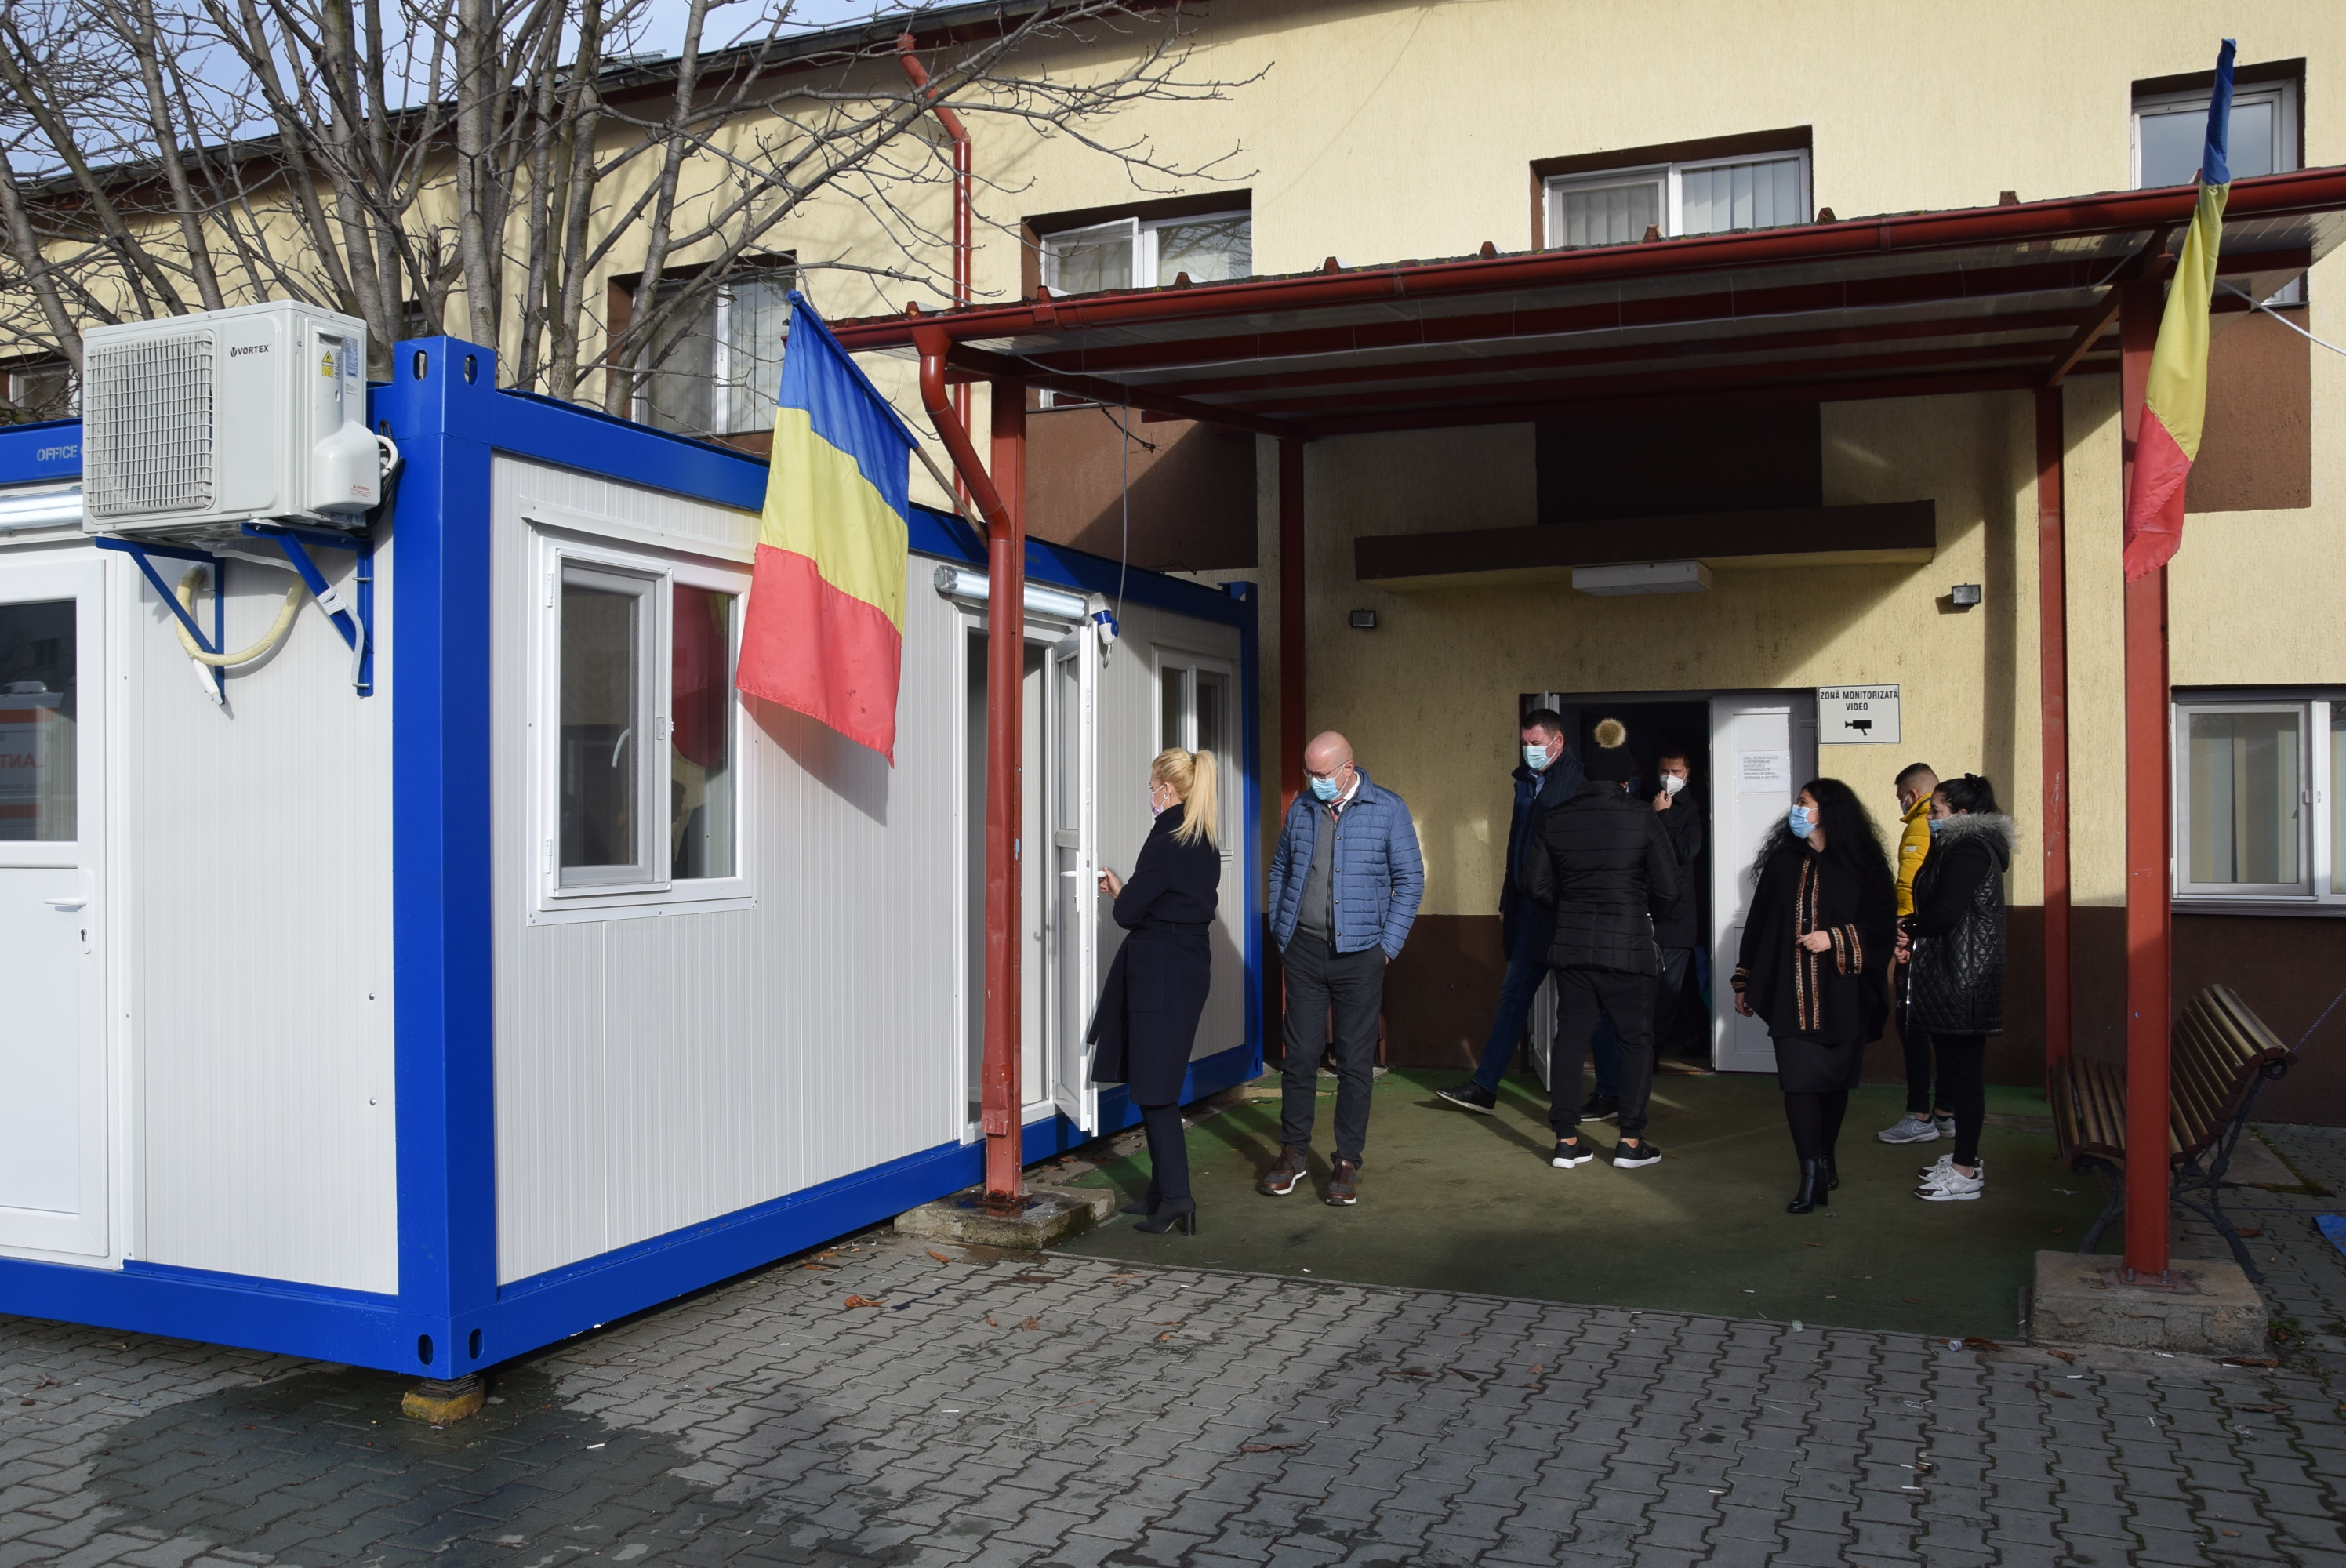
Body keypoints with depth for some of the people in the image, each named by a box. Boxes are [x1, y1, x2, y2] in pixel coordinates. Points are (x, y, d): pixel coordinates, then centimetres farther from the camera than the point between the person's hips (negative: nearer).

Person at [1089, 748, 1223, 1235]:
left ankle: (1176, 1195, -8)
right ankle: (1163, 1190, 20)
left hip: (1159, 970, -9)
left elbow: (1130, 913, -14)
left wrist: (1120, 893, 7)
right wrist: (1127, 891, 17)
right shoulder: (1206, 843, 11)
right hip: (1192, 962, 9)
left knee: (1153, 1085, -5)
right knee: (1159, 1081, 15)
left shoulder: (1166, 838, -15)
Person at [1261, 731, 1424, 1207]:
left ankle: (1347, 1162, 14)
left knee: (1356, 1063, 4)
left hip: (1359, 954, -3)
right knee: (1300, 1055, 6)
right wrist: (1279, 930, 8)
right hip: (1304, 950, 3)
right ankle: (1293, 1152, 20)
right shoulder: (1302, 808, 7)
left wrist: (1388, 944, -5)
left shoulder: (1388, 810, -3)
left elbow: (1410, 879, -1)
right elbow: (1281, 869, 17)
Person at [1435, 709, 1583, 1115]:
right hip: (1530, 912, 8)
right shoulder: (1526, 781, 13)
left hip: (1567, 913, -8)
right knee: (1514, 994, 10)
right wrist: (1507, 905, 18)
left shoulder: (1581, 783, -12)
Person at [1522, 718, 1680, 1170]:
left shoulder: (1556, 819, 1)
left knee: (1570, 1035, 10)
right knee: (1636, 1039, 10)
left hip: (1571, 943, 3)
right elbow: (1668, 890, -7)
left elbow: (1535, 883, 3)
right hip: (1628, 944, -3)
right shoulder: (1642, 818, -8)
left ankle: (1566, 1141, 12)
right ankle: (1631, 1141, 10)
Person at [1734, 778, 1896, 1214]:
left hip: (1842, 996, -1)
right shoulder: (1783, 862, 5)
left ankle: (1825, 1160, 31)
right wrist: (1745, 982, 10)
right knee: (1798, 1082, -7)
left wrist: (1835, 939, -16)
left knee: (1834, 1079, 11)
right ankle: (1812, 1176, -3)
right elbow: (1758, 923, 8)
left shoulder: (1859, 866, -2)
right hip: (1791, 994, 1)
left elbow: (1883, 925, -3)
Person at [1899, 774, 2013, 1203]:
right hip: (1956, 978, 11)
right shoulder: (1971, 845, 18)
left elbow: (1946, 913, -23)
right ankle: (1965, 1158, 24)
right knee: (1962, 1070, 16)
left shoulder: (1967, 849, -15)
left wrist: (1908, 928, -5)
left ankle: (1965, 1174, -2)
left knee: (1962, 1072, -6)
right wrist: (1913, 933, 3)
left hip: (1961, 982, -11)